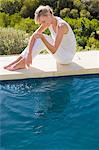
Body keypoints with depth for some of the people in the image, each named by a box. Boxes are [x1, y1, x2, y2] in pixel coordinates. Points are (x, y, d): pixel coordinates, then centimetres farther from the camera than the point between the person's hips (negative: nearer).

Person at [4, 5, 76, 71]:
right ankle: (18, 60, -8)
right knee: (38, 38, -7)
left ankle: (22, 63, -16)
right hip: (61, 53, 8)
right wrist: (29, 54, -21)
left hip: (67, 57, -8)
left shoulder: (61, 26, -28)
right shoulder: (49, 21, -5)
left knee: (41, 39, -22)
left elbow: (54, 50, -30)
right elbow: (33, 36, -11)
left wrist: (42, 37, -40)